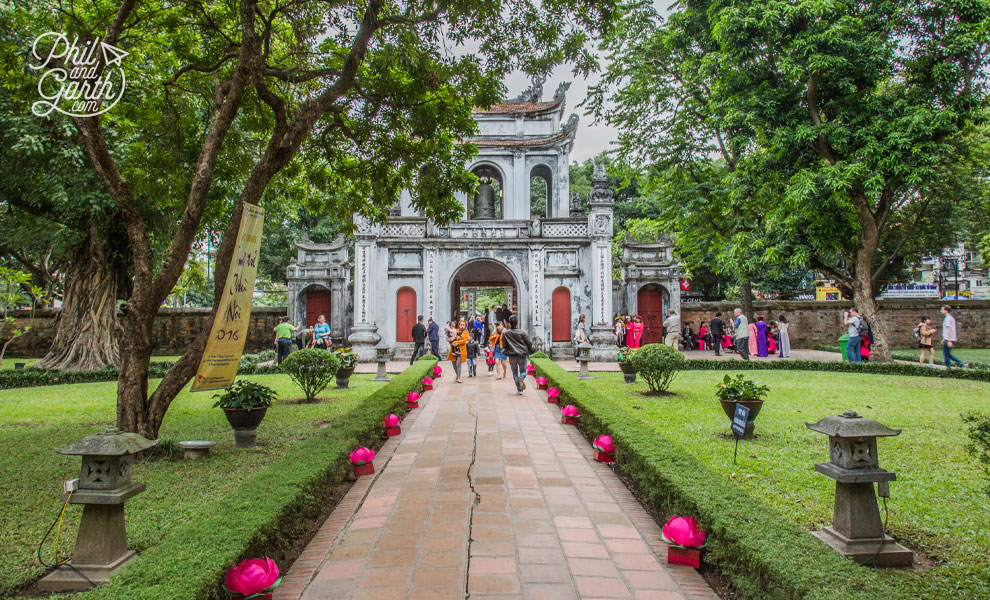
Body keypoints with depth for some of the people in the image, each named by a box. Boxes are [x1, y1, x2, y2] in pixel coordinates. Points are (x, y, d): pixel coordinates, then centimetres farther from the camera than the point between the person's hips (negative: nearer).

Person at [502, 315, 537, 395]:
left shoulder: (505, 334, -5)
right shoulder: (522, 332, -8)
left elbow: (504, 345, 6)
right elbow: (529, 343, -2)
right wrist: (533, 349, 17)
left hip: (512, 356, 1)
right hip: (522, 355, -1)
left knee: (515, 372, 13)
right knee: (523, 371, 11)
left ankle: (519, 389, 5)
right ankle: (521, 378, -24)